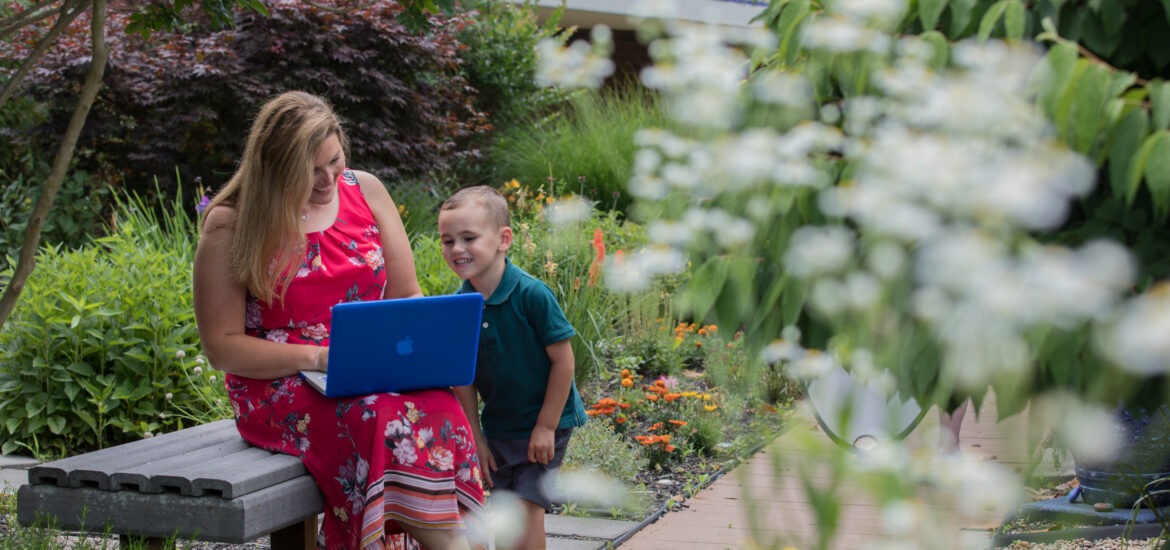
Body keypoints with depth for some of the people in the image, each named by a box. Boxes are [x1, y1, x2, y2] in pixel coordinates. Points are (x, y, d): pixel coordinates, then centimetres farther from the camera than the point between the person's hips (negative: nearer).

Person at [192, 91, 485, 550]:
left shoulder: (365, 191, 9)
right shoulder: (229, 224, -3)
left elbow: (407, 298, 13)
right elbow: (221, 346, -4)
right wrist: (316, 357, -17)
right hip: (280, 386, -3)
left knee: (438, 407, -31)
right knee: (382, 417, -35)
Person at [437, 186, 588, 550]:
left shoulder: (531, 295, -22)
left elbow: (563, 360, -17)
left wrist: (546, 426, -14)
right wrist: (475, 437, 0)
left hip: (544, 424, -5)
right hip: (497, 428, 5)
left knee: (527, 505, -9)